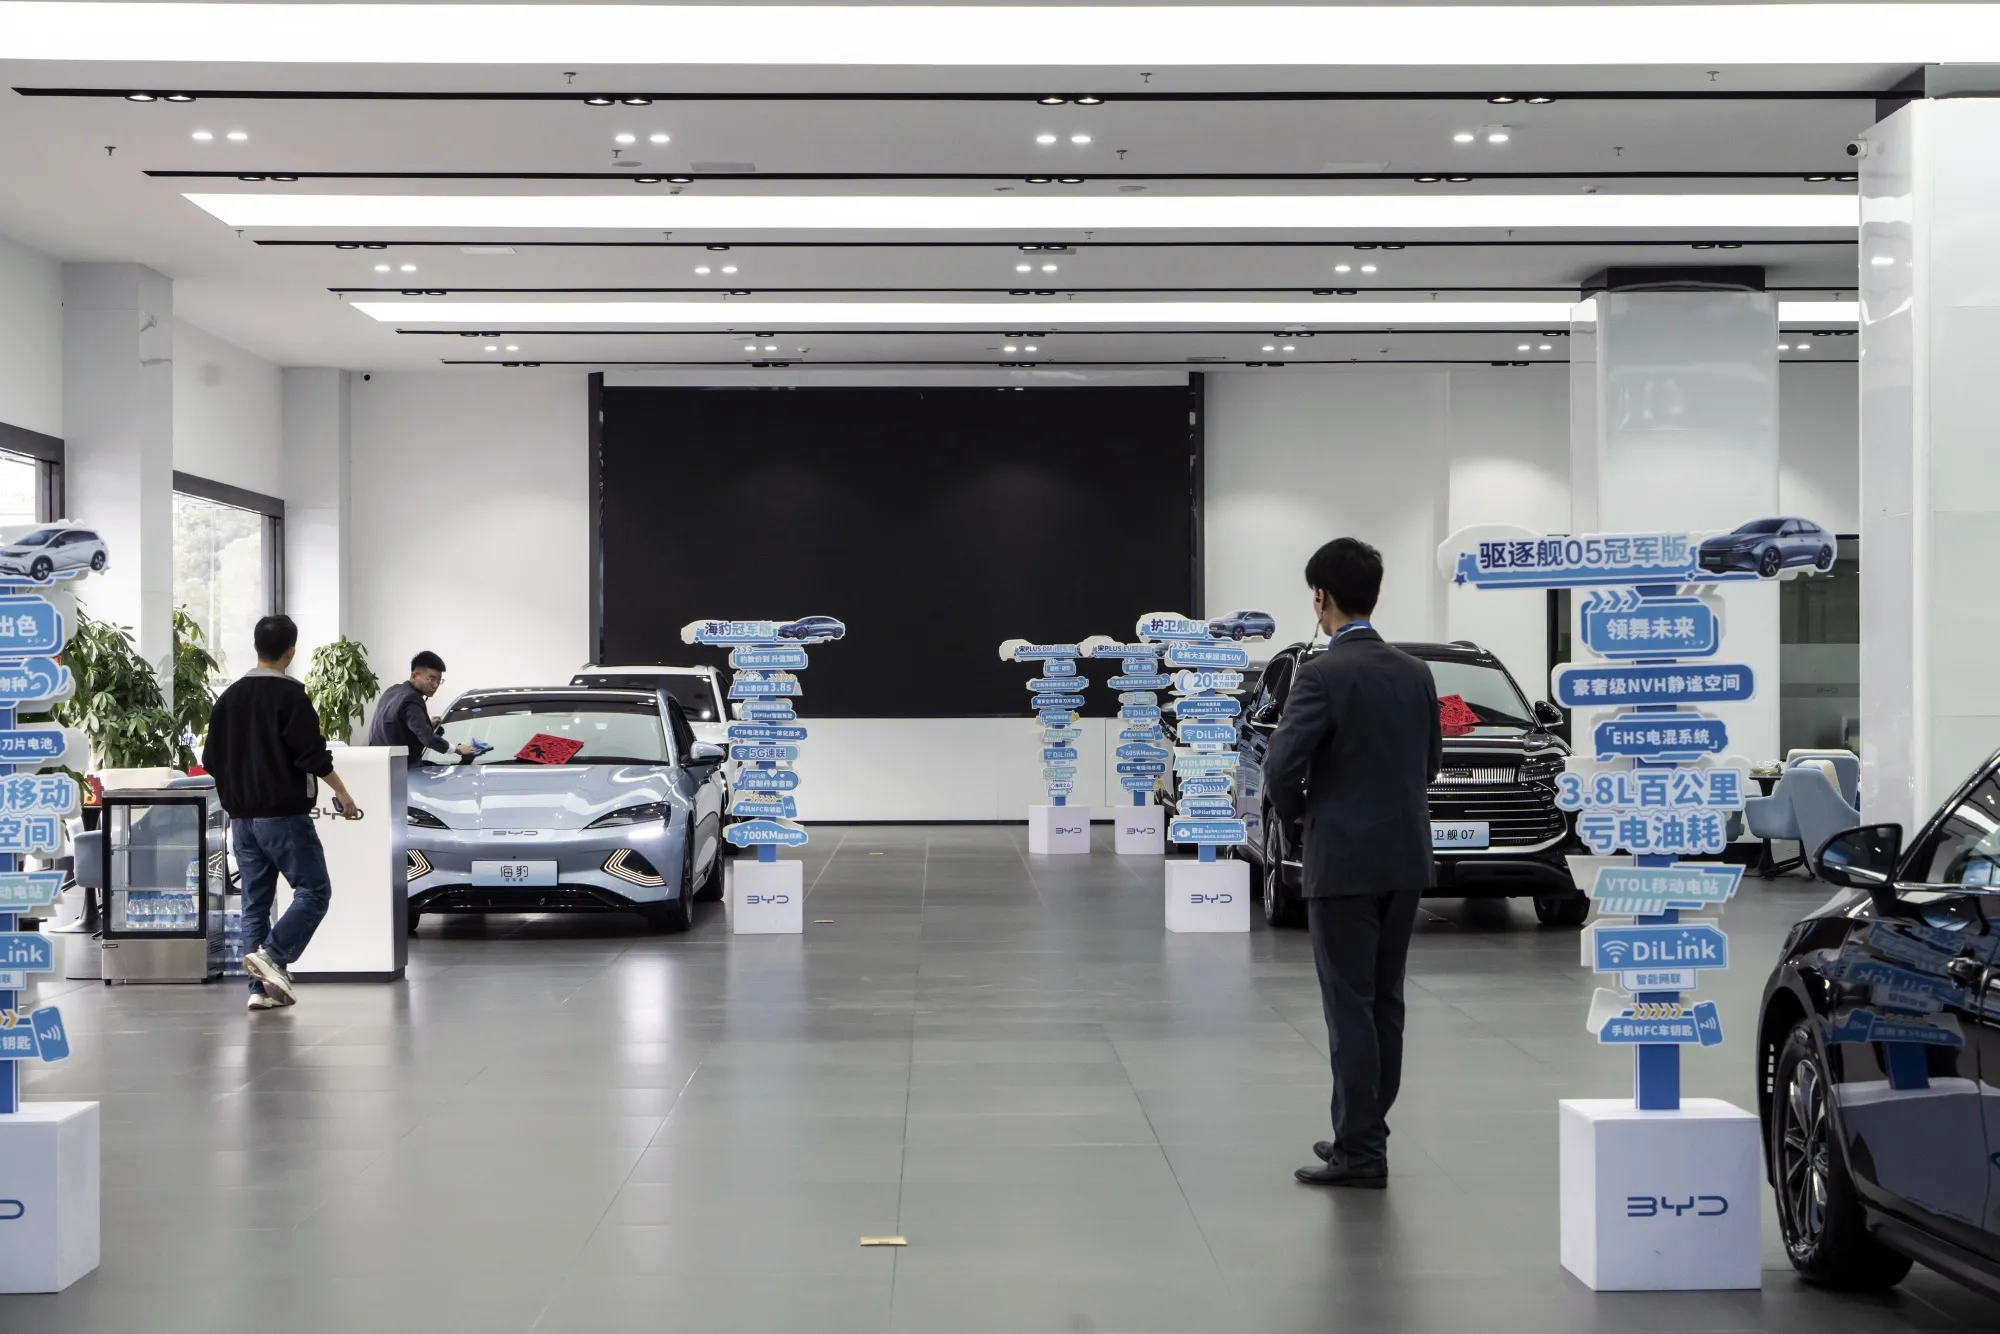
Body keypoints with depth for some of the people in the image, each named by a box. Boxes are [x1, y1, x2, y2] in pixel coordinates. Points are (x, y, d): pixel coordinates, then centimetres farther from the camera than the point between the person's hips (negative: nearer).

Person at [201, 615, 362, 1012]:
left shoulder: (230, 696, 9)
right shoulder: (290, 695, -11)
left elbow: (212, 759, 12)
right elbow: (313, 754, -15)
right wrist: (341, 793, -4)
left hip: (242, 816, 7)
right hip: (283, 814, -7)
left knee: (255, 901, 9)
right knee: (313, 890, 0)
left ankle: (262, 987, 7)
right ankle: (271, 954, -18)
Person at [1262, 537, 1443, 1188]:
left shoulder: (1323, 675, -14)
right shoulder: (1416, 673, 7)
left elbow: (1281, 766, -19)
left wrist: (1295, 810, 1)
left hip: (1345, 861, -7)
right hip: (1405, 858, 7)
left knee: (1350, 1008, -3)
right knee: (1384, 1002, 14)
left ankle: (1360, 1153, -1)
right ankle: (1364, 1132, 22)